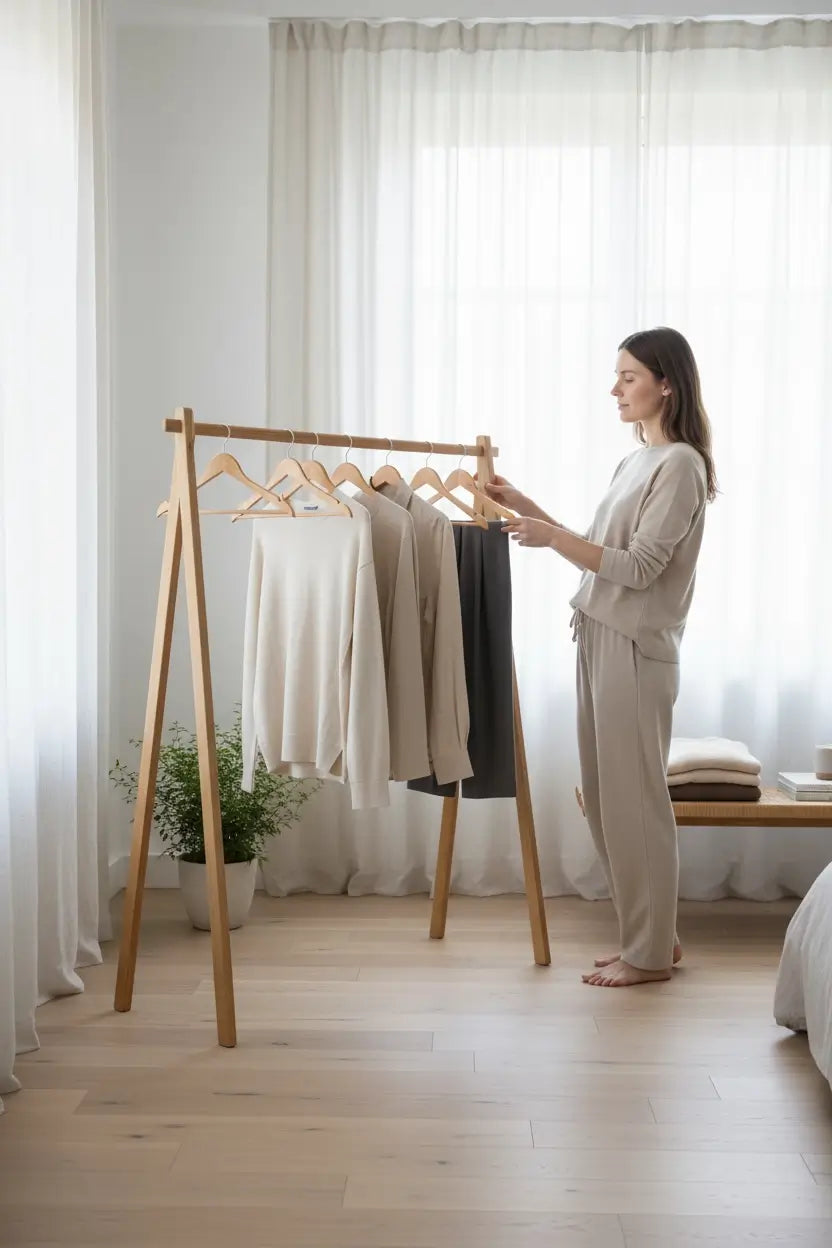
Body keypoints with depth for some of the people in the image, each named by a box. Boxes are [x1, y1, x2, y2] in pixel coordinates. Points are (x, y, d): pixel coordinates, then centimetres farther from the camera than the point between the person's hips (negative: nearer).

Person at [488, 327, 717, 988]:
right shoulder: (637, 461, 16)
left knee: (635, 797, -2)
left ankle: (651, 953, 11)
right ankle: (651, 933, 25)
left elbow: (638, 567, -18)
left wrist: (552, 536, -19)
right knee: (606, 796, 12)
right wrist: (527, 508, 13)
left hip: (637, 648, -9)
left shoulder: (680, 464, -11)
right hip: (600, 637, 9)